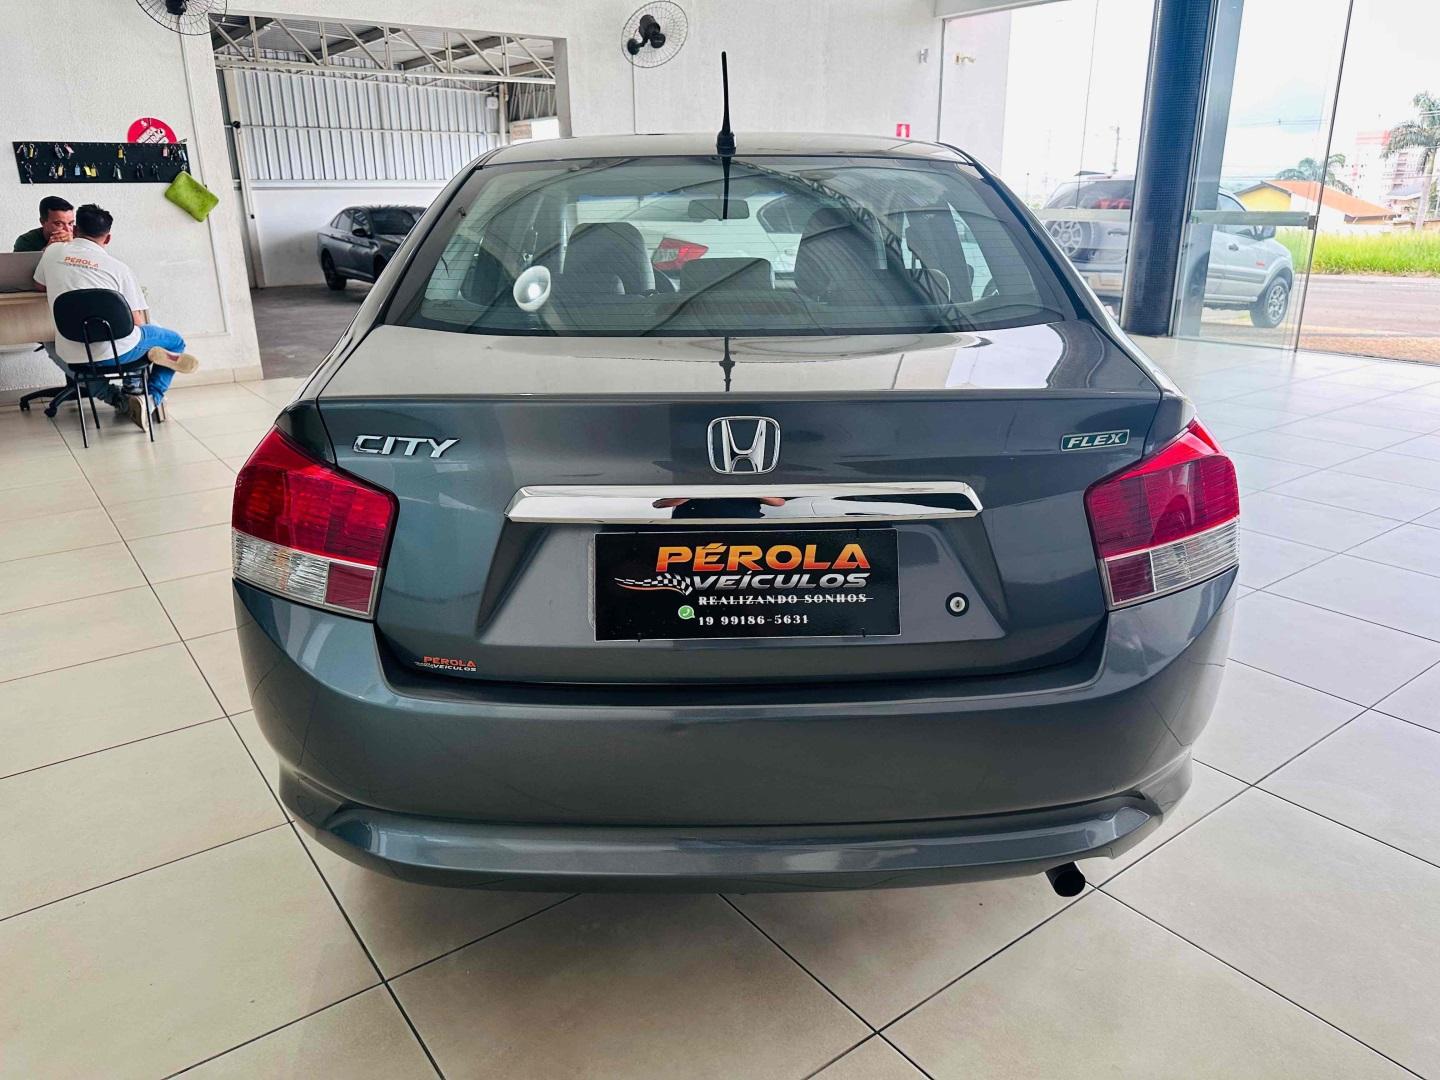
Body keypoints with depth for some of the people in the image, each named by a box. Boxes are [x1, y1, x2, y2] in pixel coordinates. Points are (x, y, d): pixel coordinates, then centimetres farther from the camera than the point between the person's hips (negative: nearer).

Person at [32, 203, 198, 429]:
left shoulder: (53, 251, 6)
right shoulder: (119, 268, -2)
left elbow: (40, 286, 25)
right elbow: (138, 322, -1)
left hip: (73, 356, 4)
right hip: (116, 351, -4)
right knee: (176, 341, 22)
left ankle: (122, 401, 13)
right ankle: (152, 398, 2)